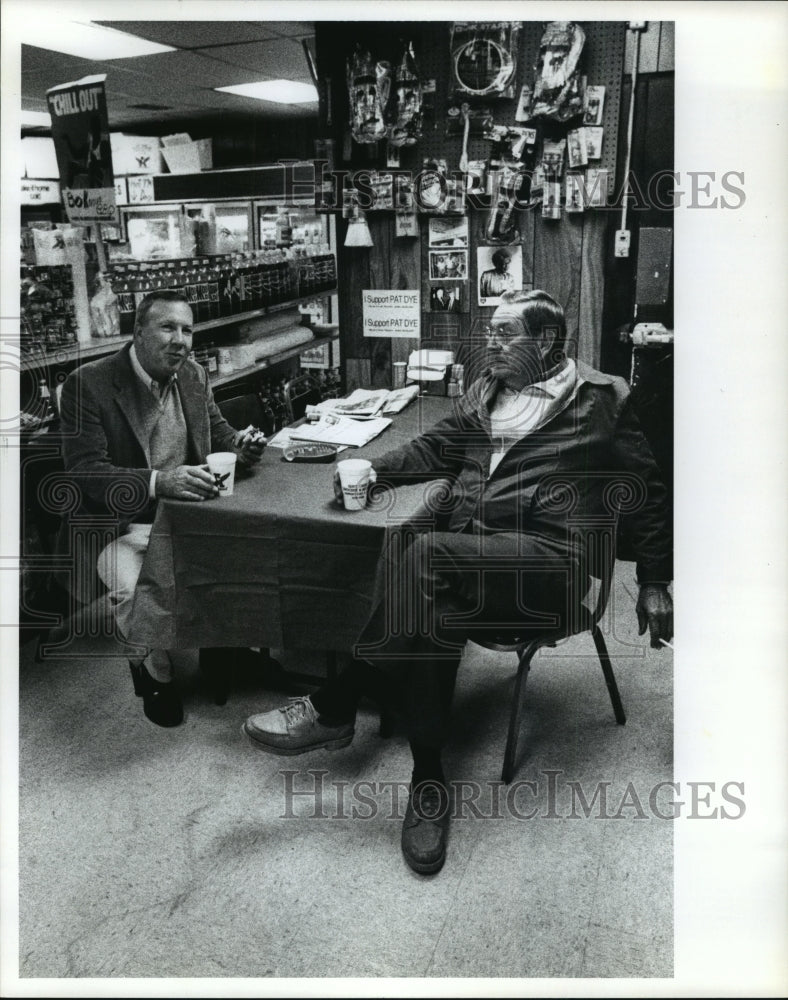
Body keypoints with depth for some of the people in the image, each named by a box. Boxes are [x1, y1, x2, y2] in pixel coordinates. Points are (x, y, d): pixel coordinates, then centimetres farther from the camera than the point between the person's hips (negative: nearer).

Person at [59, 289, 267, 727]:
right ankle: (156, 672, 1)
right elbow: (84, 471, -22)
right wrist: (158, 482, -39)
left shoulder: (194, 377, 5)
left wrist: (240, 446, -11)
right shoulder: (88, 384, -13)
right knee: (138, 592, -31)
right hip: (118, 524, -5)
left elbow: (218, 433, 16)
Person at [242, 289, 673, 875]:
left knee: (421, 554, -30)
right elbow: (437, 448, 22)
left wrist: (655, 584, 11)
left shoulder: (600, 400, 7)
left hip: (550, 557, -5)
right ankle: (429, 783, -17)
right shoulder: (486, 392, 22)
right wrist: (375, 470, 2)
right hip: (468, 554, 5)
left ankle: (333, 710, -21)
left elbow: (647, 491, 11)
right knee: (437, 616, -28)